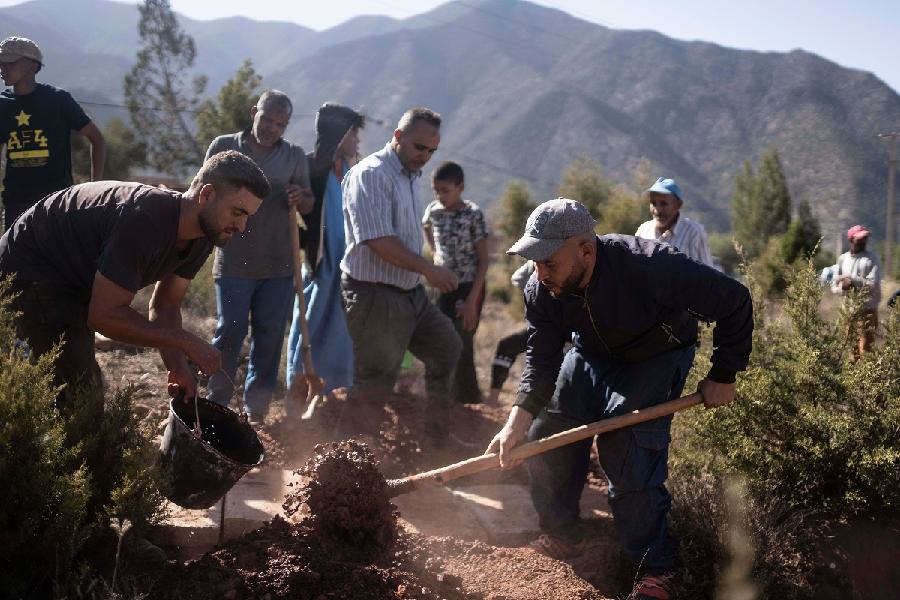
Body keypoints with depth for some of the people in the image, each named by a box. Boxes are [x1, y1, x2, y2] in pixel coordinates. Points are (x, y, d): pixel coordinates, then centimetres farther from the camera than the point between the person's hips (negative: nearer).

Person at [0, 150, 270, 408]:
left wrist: (177, 366, -15)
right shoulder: (144, 220, -36)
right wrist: (186, 341, -29)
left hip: (72, 284, 10)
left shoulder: (202, 237, -8)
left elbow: (165, 305, 0)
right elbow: (105, 315, -32)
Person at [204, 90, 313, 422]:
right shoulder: (224, 146, 3)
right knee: (229, 332, 0)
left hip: (279, 264, 2)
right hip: (234, 261, -2)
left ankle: (256, 407, 17)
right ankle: (217, 403, 12)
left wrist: (300, 199, -12)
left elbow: (308, 204, 11)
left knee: (270, 335, 6)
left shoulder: (295, 155, 9)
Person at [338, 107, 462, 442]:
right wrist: (428, 269, -25)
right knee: (375, 381, -2)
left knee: (447, 348, 18)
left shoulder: (410, 177, 13)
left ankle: (438, 433, 32)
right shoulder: (371, 174, -17)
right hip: (374, 296, -10)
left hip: (411, 293, 10)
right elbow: (377, 239, -26)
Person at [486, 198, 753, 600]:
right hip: (592, 354, 6)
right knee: (545, 438, -1)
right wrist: (517, 423, -35)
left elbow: (734, 302, -29)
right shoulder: (541, 291, -22)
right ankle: (562, 535, 21)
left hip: (658, 356, -5)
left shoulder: (651, 266, -38)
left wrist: (722, 377, -22)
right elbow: (541, 359, -20)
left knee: (628, 452, -21)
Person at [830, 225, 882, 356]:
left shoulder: (872, 258, -2)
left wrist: (851, 279, -15)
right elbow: (834, 286, 8)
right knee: (851, 348, 7)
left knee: (865, 348, -7)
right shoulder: (842, 259, 9)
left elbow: (873, 285, -11)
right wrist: (843, 287, -14)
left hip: (867, 310, -4)